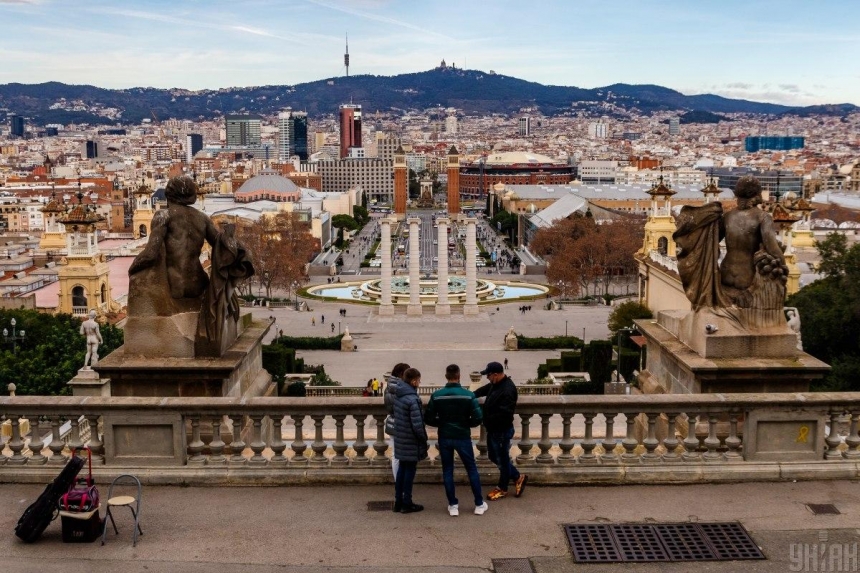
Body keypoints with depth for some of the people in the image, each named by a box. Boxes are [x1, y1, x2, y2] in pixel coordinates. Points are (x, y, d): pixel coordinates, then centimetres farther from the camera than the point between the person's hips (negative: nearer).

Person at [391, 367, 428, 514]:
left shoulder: (397, 395, 4)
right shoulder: (413, 399, -22)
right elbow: (417, 425, -24)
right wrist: (424, 441, -9)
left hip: (400, 439, 8)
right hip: (411, 441, -8)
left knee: (402, 468, 16)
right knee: (410, 470, 3)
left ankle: (398, 501, 23)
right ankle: (407, 504, 11)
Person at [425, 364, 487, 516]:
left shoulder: (436, 395, -8)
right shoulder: (468, 395, -11)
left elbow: (429, 419, -5)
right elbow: (478, 418, -13)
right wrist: (467, 424, 6)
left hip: (444, 438, 1)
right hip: (463, 437, -1)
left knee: (447, 471, 11)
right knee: (472, 469, 12)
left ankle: (453, 505, 12)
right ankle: (479, 504, 17)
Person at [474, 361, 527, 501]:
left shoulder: (507, 391, -29)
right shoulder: (496, 384, 1)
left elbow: (504, 415, -33)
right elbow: (485, 389, 22)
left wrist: (487, 420, -23)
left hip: (502, 431, -10)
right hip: (493, 430, 10)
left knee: (502, 459, 8)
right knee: (494, 456, 21)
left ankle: (502, 489, 26)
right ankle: (518, 477, 32)